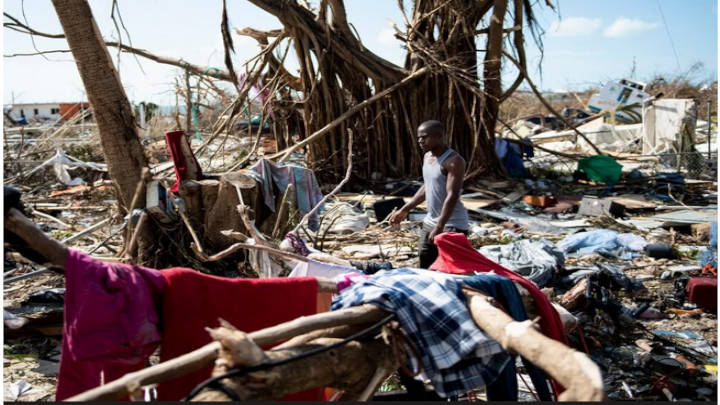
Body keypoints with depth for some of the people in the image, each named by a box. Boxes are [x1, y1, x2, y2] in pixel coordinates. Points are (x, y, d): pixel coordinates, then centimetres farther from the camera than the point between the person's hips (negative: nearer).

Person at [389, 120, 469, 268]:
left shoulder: (453, 161, -17)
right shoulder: (427, 157, 10)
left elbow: (452, 196, -24)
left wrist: (439, 227, -30)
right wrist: (405, 210, 20)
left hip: (453, 225, -8)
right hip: (430, 223, 9)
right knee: (424, 268, 10)